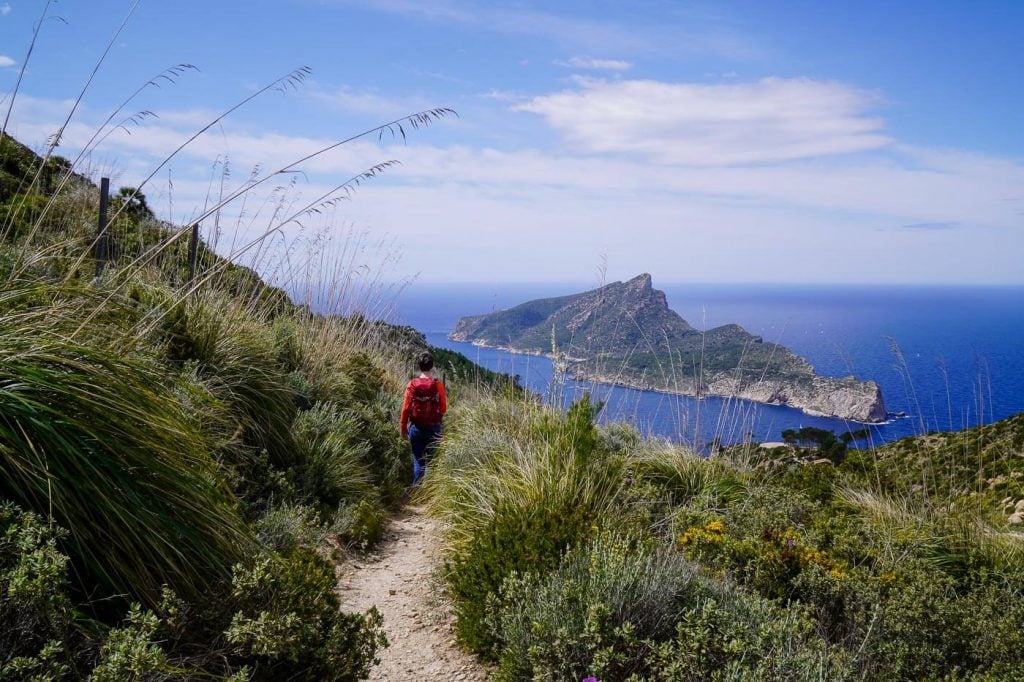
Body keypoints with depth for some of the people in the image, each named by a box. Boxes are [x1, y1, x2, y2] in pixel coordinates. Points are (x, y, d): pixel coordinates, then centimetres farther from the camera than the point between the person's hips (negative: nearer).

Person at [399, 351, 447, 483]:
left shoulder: (412, 385, -7)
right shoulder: (438, 385, -10)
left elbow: (406, 408, -5)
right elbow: (443, 409, -5)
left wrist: (403, 428, 6)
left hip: (416, 428, 1)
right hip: (434, 428, -1)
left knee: (418, 461, 12)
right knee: (431, 462, 10)